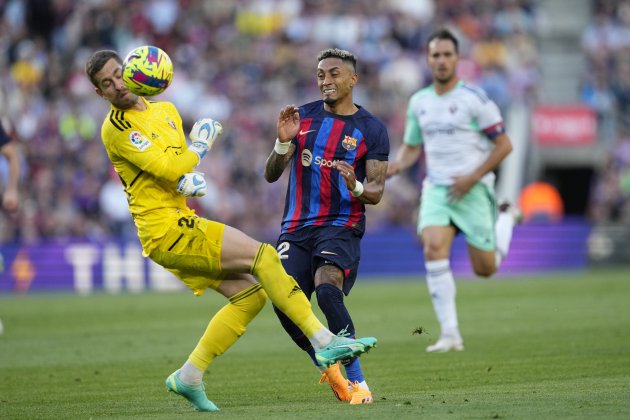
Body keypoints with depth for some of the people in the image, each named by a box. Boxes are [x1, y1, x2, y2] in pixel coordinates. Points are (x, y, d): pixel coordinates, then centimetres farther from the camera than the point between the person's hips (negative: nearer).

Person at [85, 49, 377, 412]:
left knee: (251, 294, 5)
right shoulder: (117, 128, -11)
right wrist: (201, 143, -3)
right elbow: (168, 169, -20)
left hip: (183, 224, 9)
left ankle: (189, 376, 10)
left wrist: (192, 178, 1)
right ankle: (324, 342, -16)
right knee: (263, 256, -16)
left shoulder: (165, 110, 15)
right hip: (165, 229, -9)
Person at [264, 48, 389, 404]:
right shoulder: (303, 117, 10)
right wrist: (283, 141, -12)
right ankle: (328, 367, 14)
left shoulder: (372, 130, 1)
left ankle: (357, 380, -21)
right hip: (297, 227, 4)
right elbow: (271, 175, 7)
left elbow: (376, 192, -1)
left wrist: (356, 187, -24)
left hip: (341, 226, -4)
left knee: (327, 289, -30)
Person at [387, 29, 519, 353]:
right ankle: (450, 334, -21)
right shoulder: (418, 102, 8)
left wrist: (472, 178, -15)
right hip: (436, 189, 3)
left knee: (485, 268, 2)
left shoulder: (474, 98, -7)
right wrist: (397, 165, -3)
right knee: (433, 249, -23)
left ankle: (505, 219, 36)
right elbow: (411, 147, 20)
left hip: (473, 190, -3)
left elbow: (504, 145, -5)